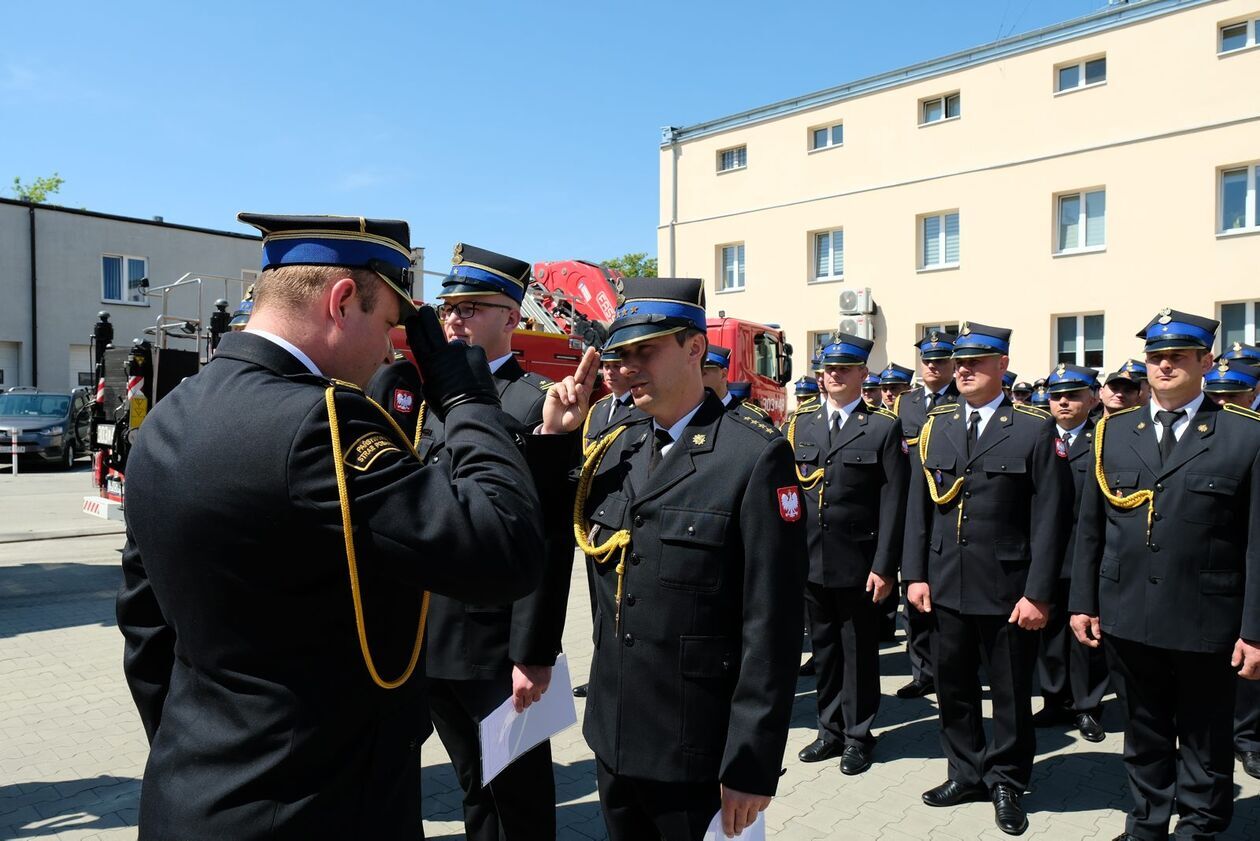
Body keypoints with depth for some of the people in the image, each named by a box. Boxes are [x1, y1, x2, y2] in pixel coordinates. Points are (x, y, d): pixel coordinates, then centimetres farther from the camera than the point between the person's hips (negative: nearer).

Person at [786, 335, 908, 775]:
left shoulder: (884, 427, -3)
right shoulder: (800, 426, 8)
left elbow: (892, 502, -7)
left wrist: (884, 566, -12)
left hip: (858, 563, -3)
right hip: (810, 559, 4)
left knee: (859, 651, 8)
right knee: (824, 648, 14)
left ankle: (858, 735, 23)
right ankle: (830, 729, 28)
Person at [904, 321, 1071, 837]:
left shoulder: (1035, 430, -6)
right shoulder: (935, 427, 6)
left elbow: (1048, 519, -8)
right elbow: (919, 507, 6)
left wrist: (1038, 594, -12)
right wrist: (915, 574, 1)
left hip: (1007, 591, -4)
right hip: (946, 586, 4)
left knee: (1011, 694, 11)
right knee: (953, 686, 15)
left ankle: (1006, 784, 30)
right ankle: (966, 774, 33)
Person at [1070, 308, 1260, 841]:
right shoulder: (1114, 431, 5)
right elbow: (1089, 528, 7)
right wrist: (1083, 602, 5)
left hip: (1206, 623, -3)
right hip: (1128, 617, 3)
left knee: (1204, 739, 14)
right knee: (1144, 732, 18)